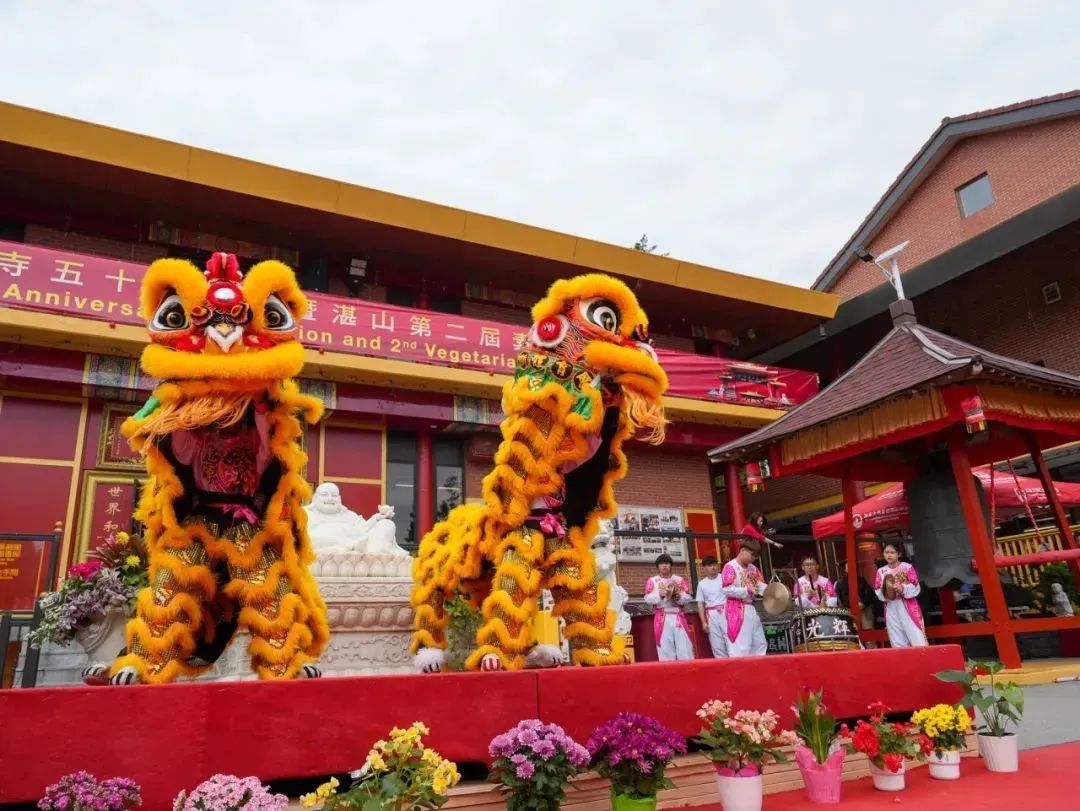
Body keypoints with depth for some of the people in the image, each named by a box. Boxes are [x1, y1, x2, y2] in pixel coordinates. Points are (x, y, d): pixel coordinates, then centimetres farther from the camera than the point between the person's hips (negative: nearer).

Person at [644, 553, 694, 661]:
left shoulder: (679, 580, 13)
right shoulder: (652, 581, 9)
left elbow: (687, 598, 6)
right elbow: (648, 599, -2)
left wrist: (679, 597, -15)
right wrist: (659, 595, -19)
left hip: (678, 617, 1)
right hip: (662, 618, -1)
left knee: (684, 649, -1)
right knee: (665, 649, -3)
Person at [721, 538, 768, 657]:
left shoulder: (752, 568, 13)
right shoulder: (730, 567, -13)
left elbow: (761, 585, 10)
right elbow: (727, 589, -21)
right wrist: (747, 591, -26)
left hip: (750, 609, 9)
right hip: (736, 611, -9)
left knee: (760, 644, 13)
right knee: (740, 648, -8)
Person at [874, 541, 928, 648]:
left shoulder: (907, 567, -3)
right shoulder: (881, 571, 6)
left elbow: (916, 588, -6)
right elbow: (877, 592, 5)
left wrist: (902, 589, -21)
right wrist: (886, 589, -14)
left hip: (908, 607, -3)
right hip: (891, 609, 3)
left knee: (918, 642, -5)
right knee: (898, 643, 6)